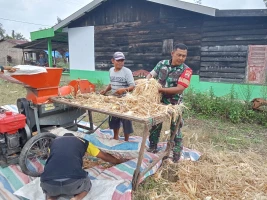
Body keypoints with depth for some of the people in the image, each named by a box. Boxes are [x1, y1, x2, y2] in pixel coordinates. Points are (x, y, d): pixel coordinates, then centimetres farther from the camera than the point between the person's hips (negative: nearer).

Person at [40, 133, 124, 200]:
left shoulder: (54, 142, 29)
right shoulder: (81, 141, 24)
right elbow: (104, 156, 33)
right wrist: (119, 161, 50)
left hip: (49, 183, 2)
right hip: (73, 182, -2)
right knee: (86, 184, 33)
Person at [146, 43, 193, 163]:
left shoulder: (186, 70, -13)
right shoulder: (162, 64, -1)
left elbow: (179, 89, -22)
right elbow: (150, 74, 6)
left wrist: (160, 89, -25)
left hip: (174, 105, -3)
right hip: (158, 102, 3)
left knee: (175, 129, 10)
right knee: (155, 127, 16)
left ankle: (176, 154, 28)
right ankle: (152, 149, 36)